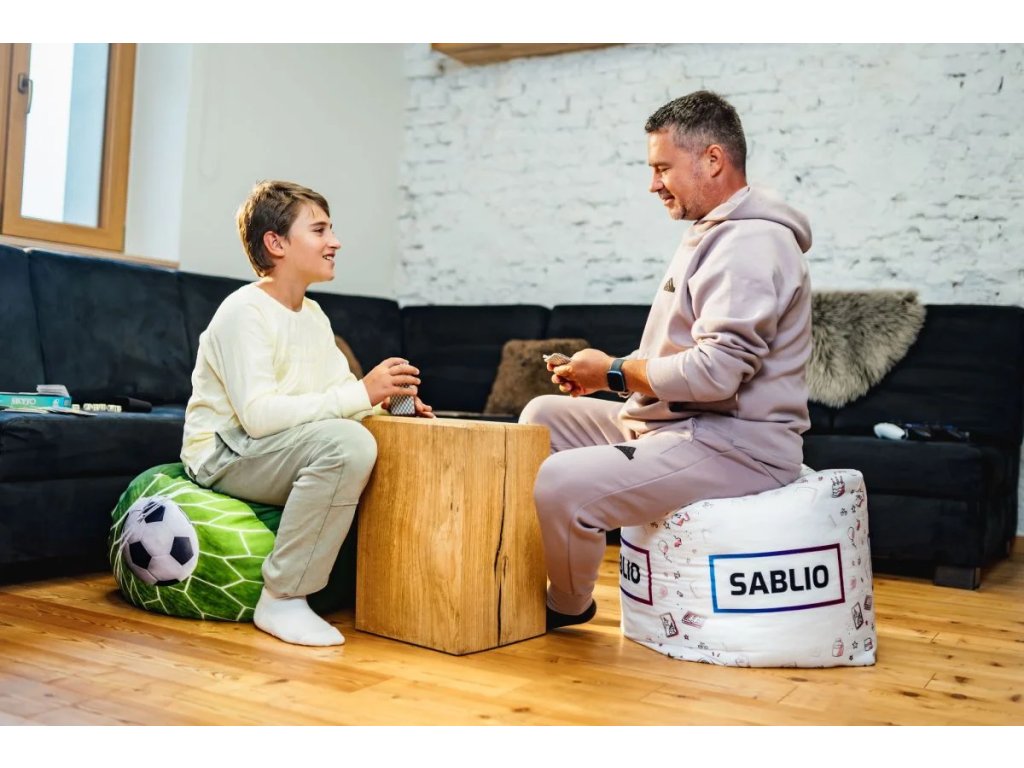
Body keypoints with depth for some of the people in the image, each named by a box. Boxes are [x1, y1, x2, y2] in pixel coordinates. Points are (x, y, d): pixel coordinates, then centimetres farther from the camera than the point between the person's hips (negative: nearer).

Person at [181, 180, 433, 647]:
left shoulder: (314, 316, 12)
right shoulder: (244, 311, -16)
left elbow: (339, 394, 7)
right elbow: (257, 413, -28)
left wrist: (385, 401, -15)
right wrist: (361, 394, -30)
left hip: (280, 452, 8)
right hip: (225, 455, -8)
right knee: (347, 442, -33)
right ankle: (282, 600, -24)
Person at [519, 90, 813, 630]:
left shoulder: (751, 245, -17)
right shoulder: (714, 235, 18)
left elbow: (714, 372, -27)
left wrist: (615, 372, -12)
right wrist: (602, 373, 4)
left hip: (733, 447, -11)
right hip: (678, 427, 11)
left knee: (558, 484, -27)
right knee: (544, 416, 13)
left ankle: (568, 605, 5)